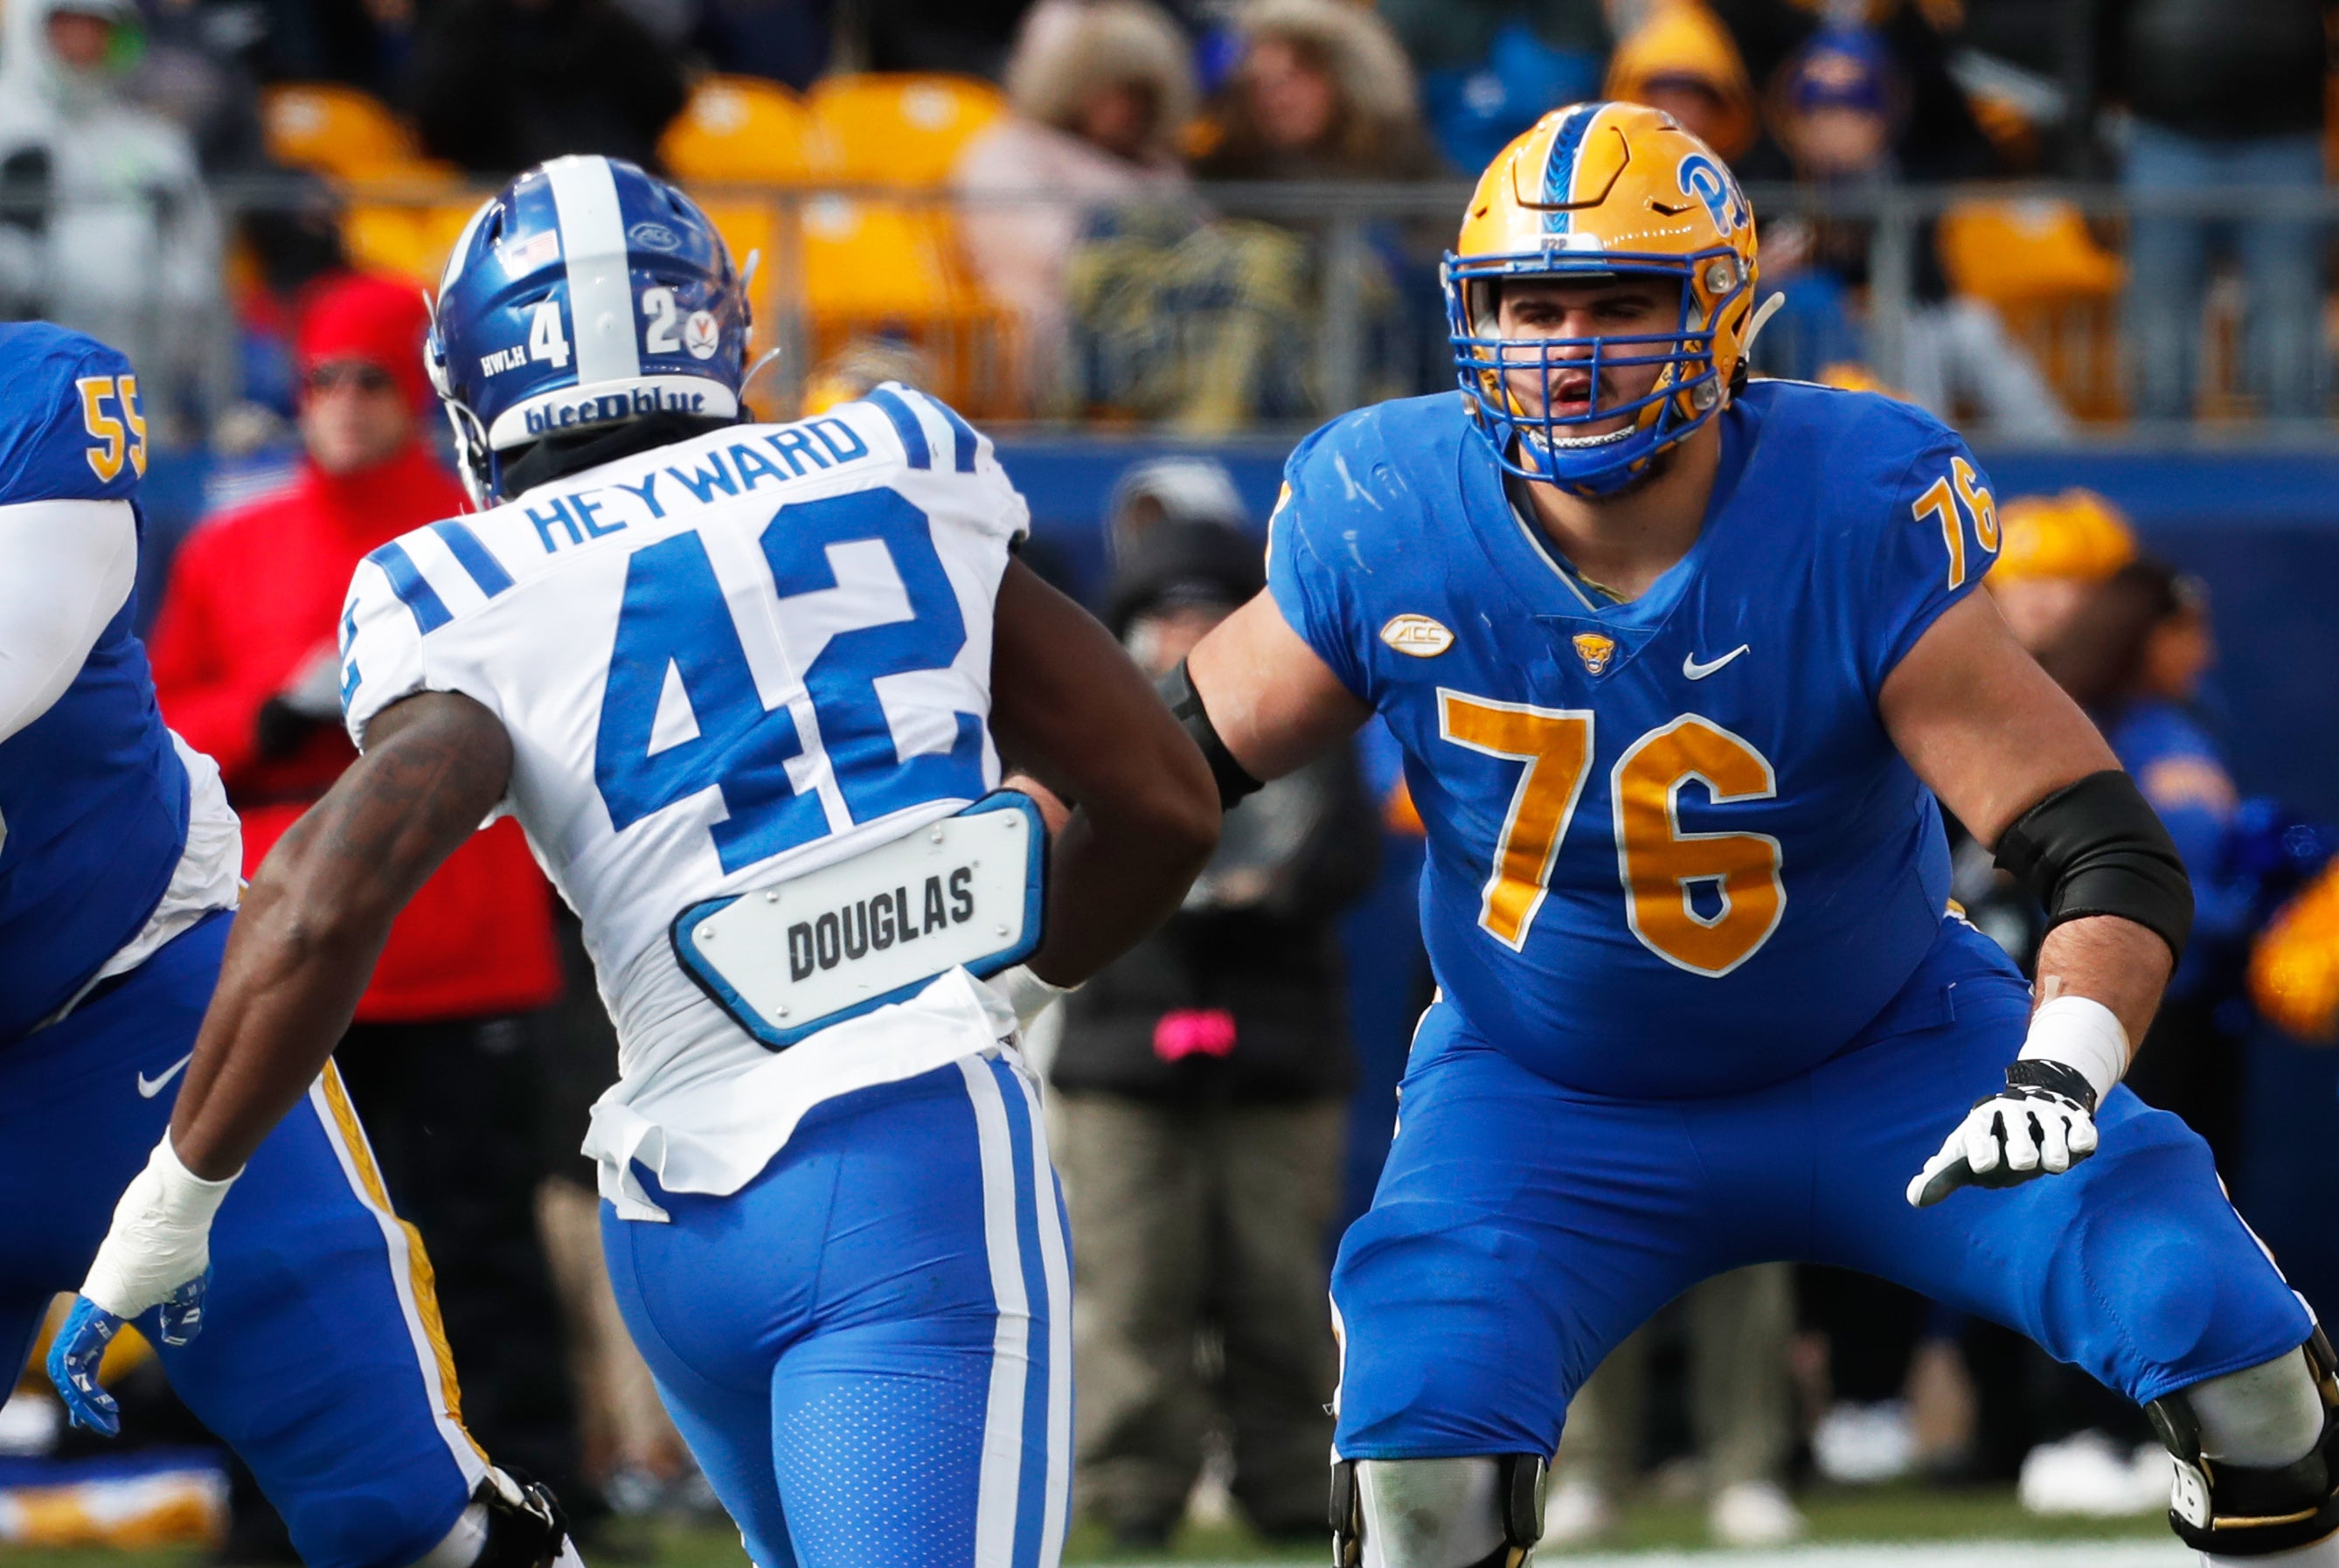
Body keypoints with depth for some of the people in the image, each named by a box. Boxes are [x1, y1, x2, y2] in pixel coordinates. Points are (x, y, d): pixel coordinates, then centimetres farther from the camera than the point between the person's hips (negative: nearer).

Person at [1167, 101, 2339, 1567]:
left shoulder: (1861, 512, -25)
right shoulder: (1389, 523, -19)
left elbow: (2108, 848, -27)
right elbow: (1176, 756, -2)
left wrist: (2064, 1071, -44)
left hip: (1885, 1057, -1)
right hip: (1548, 1100, 1)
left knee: (2211, 1318, -17)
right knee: (1422, 1431, -24)